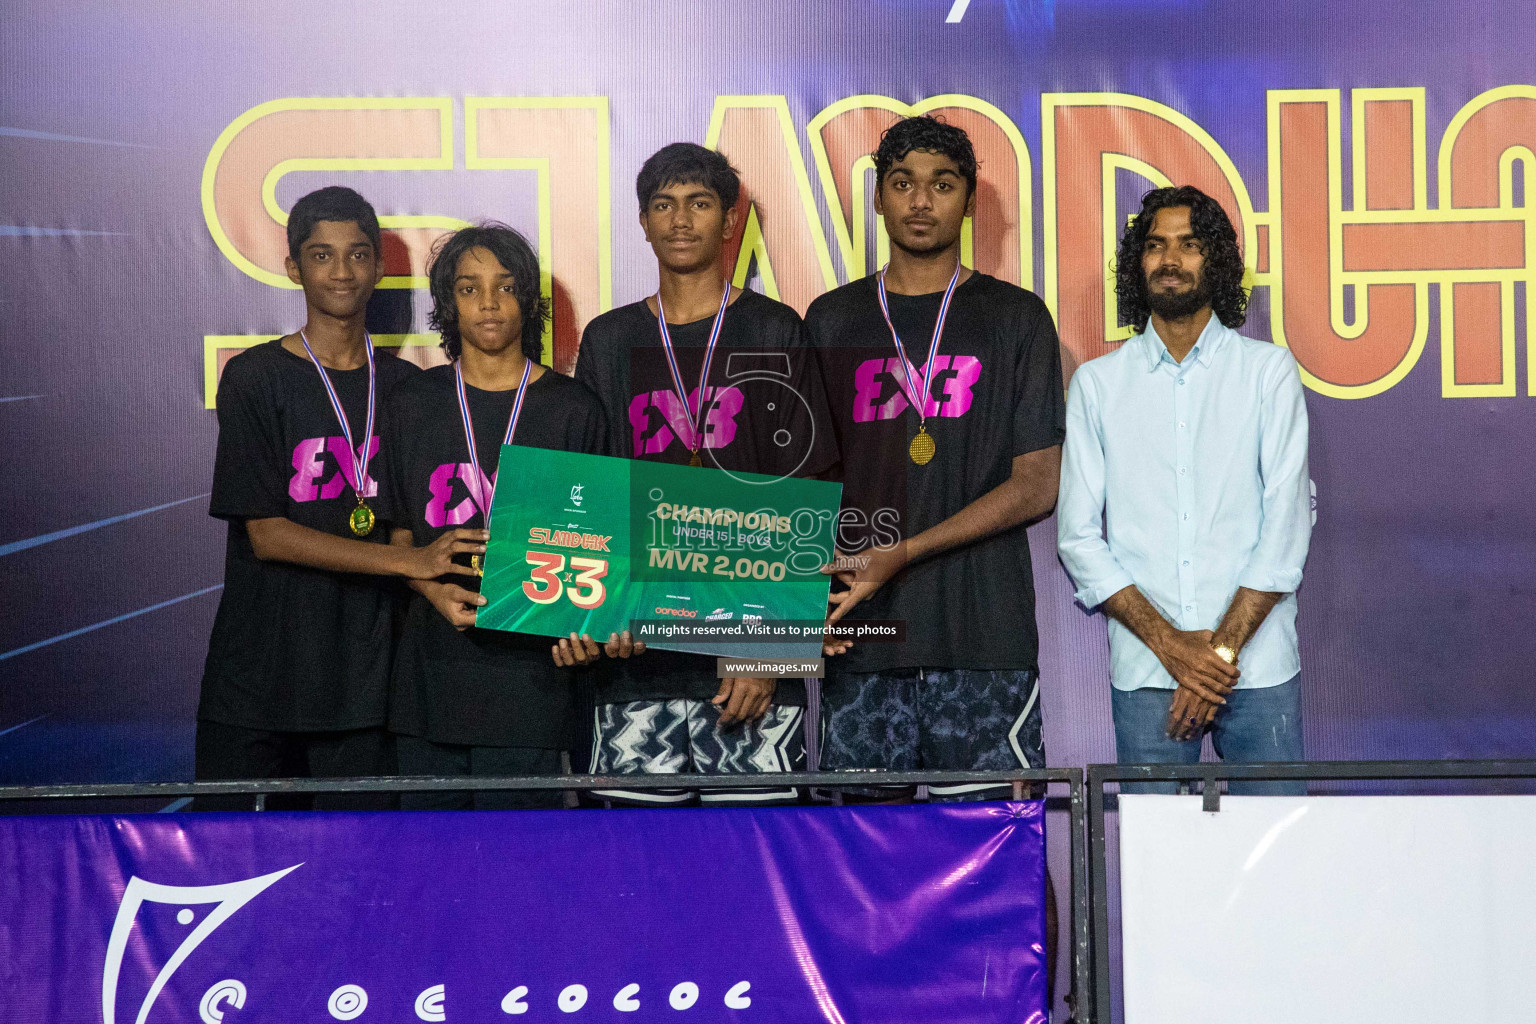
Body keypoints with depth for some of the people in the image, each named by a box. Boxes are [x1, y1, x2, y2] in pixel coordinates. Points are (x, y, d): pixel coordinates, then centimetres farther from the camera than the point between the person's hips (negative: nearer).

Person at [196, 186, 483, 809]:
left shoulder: (404, 385, 10)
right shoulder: (255, 377, -2)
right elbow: (266, 534, -9)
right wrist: (407, 561, -15)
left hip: (365, 680, 3)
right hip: (256, 681, -2)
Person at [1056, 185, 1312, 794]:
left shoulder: (1268, 370, 6)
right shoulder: (1097, 383, 8)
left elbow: (1288, 522, -1)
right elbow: (1078, 538, 3)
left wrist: (1224, 648, -9)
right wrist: (1169, 642, -7)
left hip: (1257, 667, 0)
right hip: (1144, 673, 1)